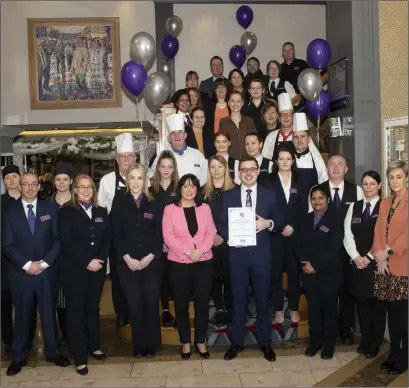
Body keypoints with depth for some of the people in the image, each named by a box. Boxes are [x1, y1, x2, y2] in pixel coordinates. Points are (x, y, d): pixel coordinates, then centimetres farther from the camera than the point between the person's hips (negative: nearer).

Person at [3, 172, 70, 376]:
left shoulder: (50, 209, 4)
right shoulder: (10, 212, 3)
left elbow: (57, 239, 0)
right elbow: (7, 245, -2)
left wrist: (45, 262, -11)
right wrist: (27, 264, -13)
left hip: (47, 271, 0)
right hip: (21, 272, 0)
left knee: (49, 312, 9)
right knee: (22, 315, 9)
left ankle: (52, 352, 24)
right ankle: (19, 357, 22)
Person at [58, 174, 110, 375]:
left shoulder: (101, 212, 11)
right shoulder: (66, 212, -2)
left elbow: (107, 239, 6)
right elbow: (66, 242, -11)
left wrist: (100, 259, -10)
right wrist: (87, 261, -17)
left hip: (98, 268, 4)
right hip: (74, 269, -4)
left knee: (93, 307, 13)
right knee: (76, 310, 1)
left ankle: (94, 346, 28)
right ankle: (80, 357, 8)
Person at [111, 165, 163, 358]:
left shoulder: (153, 203, 6)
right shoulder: (119, 203, 5)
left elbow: (159, 233, 2)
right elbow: (116, 234, 0)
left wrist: (150, 256, -9)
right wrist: (127, 258, -10)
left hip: (151, 261, 0)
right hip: (128, 262, 0)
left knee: (151, 302, 1)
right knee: (134, 303, 2)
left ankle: (152, 344, 14)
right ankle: (139, 345, 14)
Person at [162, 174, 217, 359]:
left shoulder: (205, 208, 7)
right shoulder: (170, 209, -1)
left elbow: (211, 233, 2)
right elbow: (168, 236, -8)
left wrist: (201, 250, -14)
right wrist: (187, 251, -17)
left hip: (204, 262, 2)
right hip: (179, 263, -1)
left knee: (202, 303, 7)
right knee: (181, 304, 7)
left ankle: (200, 341, 22)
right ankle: (185, 342, 22)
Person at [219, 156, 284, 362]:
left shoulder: (269, 194, 4)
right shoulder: (228, 195, 4)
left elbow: (280, 221, 7)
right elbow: (221, 224, 3)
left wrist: (268, 223, -14)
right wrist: (230, 237, -16)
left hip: (261, 254, 0)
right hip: (237, 254, 0)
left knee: (262, 300, 9)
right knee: (238, 300, 10)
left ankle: (265, 342, 24)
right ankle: (237, 342, 23)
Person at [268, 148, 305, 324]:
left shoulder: (299, 182, 9)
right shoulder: (269, 181, 2)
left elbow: (303, 208, 5)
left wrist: (293, 226, -8)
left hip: (295, 232, 2)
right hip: (275, 233, -1)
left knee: (294, 270, 5)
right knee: (275, 271, 1)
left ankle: (294, 308, 17)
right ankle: (278, 308, 12)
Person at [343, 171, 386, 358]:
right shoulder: (353, 207, 10)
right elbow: (347, 235, 5)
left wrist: (369, 257, -12)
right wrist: (356, 257, -7)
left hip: (377, 263, -3)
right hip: (357, 263, 4)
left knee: (377, 304, 5)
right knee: (362, 303, 10)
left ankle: (375, 344, 18)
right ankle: (365, 340, 23)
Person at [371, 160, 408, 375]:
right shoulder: (385, 202, 14)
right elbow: (378, 231, 9)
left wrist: (389, 252, -14)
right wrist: (380, 257, -3)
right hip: (386, 266, 6)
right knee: (392, 312, 12)